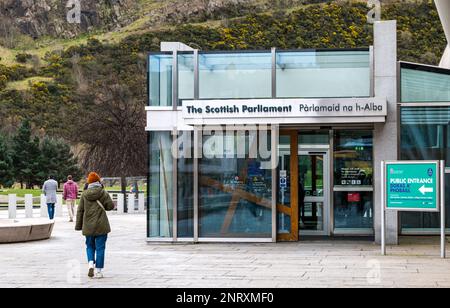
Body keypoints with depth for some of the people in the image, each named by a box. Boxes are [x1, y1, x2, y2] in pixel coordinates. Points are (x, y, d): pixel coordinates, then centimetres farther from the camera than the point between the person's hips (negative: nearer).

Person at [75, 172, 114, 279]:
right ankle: (98, 271, 3)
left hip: (88, 226, 2)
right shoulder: (103, 193, -5)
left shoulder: (84, 194, 1)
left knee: (90, 246, 18)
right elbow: (110, 206, -6)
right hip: (101, 225, -2)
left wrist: (78, 225, 8)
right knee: (100, 247, 4)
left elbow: (80, 211, 2)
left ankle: (91, 264, -4)